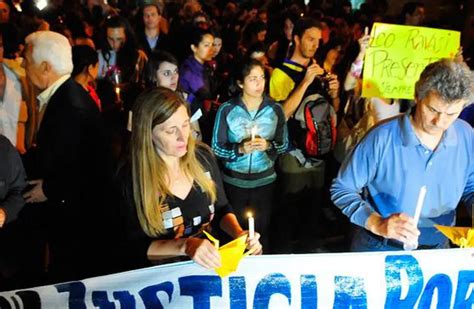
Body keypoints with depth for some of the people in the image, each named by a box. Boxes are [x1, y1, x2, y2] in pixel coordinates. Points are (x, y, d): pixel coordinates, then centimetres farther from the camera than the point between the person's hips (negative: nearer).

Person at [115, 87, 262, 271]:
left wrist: (239, 233, -10)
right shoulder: (130, 178, -14)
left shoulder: (202, 157, -3)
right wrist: (184, 246, -25)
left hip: (209, 262, 3)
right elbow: (134, 247, -11)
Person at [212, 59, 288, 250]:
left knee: (262, 230, 12)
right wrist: (239, 149, -22)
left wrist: (268, 145, -17)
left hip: (264, 180, 1)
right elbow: (217, 148, -5)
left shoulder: (275, 109, -3)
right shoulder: (227, 109, -9)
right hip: (234, 181, -1)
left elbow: (284, 144, 3)